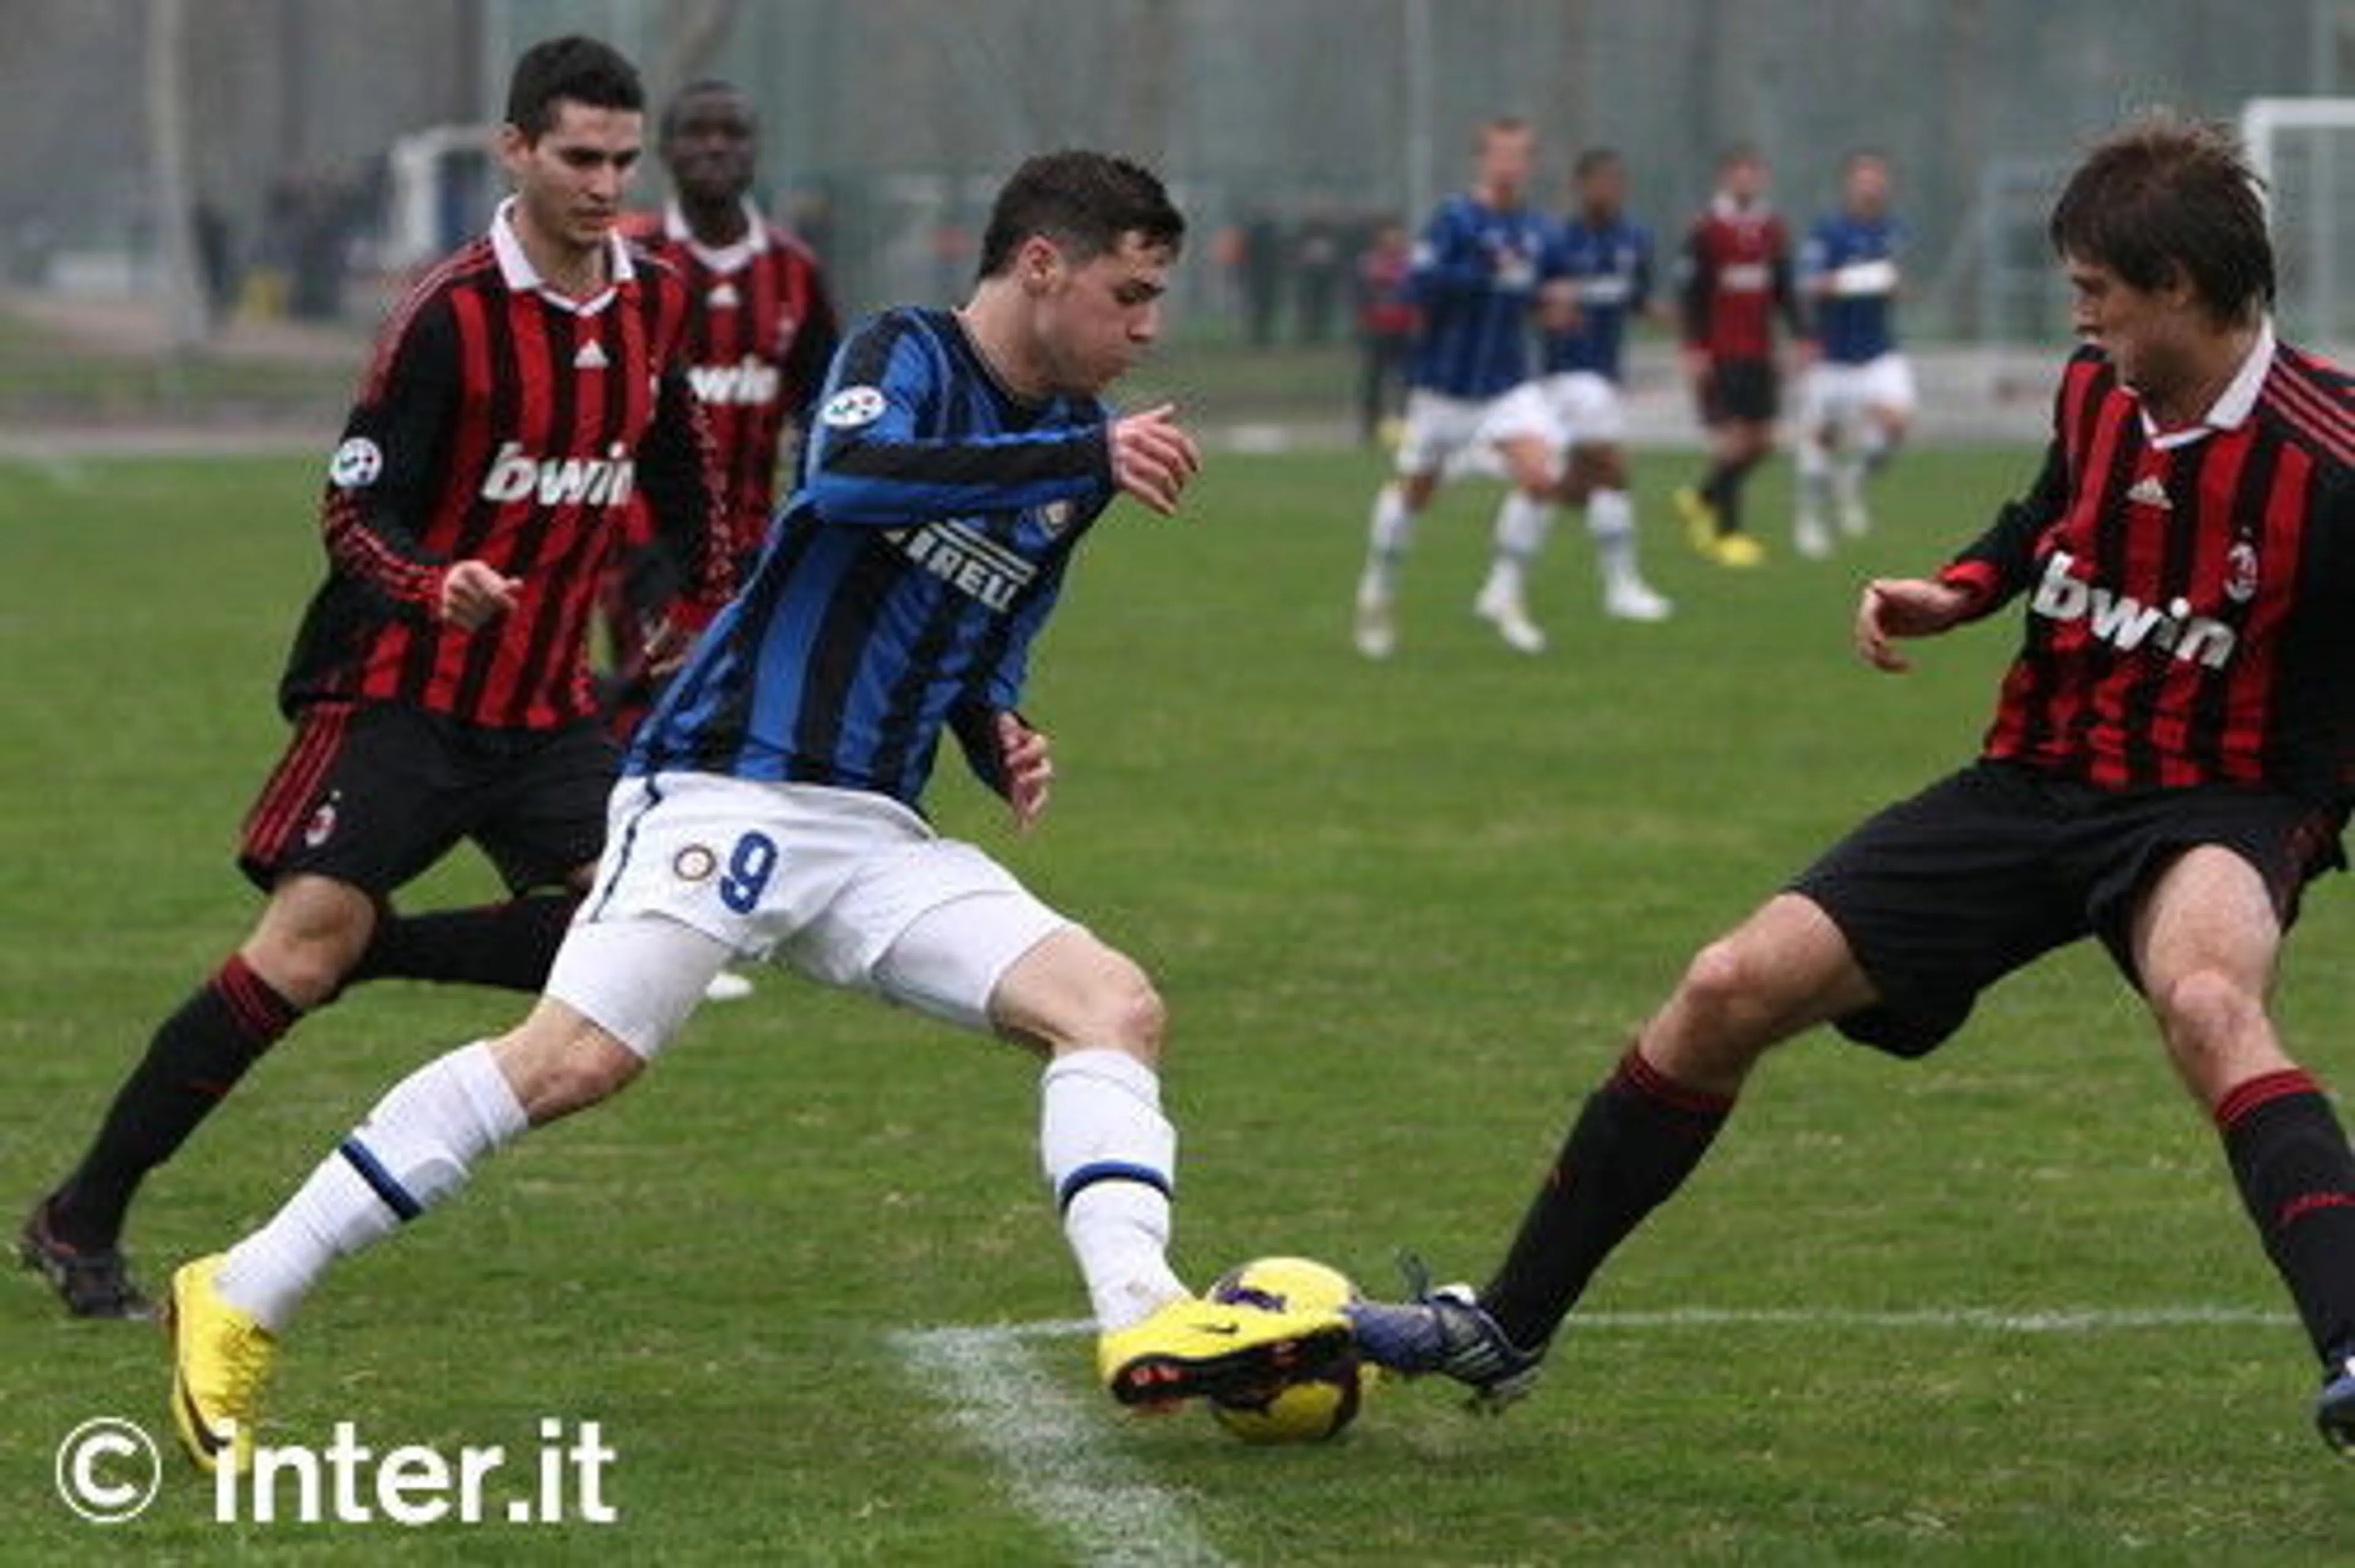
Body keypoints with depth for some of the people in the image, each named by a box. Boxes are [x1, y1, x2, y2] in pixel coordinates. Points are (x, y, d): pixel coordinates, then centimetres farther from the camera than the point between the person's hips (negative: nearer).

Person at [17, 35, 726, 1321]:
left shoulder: (654, 305, 5)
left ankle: (372, 950, 6)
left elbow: (676, 477, 23)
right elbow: (354, 510, -15)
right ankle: (78, 1222, -8)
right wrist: (437, 584, -34)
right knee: (305, 940, -16)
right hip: (401, 688, -6)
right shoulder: (451, 316, -14)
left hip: (547, 706, 6)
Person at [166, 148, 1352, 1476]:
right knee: (576, 1059, -19)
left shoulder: (1071, 439, 18)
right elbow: (850, 476, -28)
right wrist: (1089, 459, -29)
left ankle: (1147, 1322, -25)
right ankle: (242, 1302, -12)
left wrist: (1003, 742, 9)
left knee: (1117, 1005, -9)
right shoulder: (907, 356, -4)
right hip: (728, 787, -8)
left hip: (876, 838, 8)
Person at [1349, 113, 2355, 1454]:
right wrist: (1955, 593, 5)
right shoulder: (2096, 393, 0)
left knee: (2206, 1001, -42)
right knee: (1732, 991, -2)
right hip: (2036, 782, 6)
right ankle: (1507, 1329, 13)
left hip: (2212, 809, -6)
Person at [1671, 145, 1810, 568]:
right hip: (1719, 355, -6)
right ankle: (1727, 533, 1)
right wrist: (1694, 350, -13)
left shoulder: (1773, 231, 10)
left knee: (1761, 441, 5)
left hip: (1759, 354, 6)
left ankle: (1700, 499, 28)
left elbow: (1784, 292, 15)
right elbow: (1692, 295, -7)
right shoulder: (1706, 232, -6)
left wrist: (1801, 336, 4)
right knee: (1731, 439, -8)